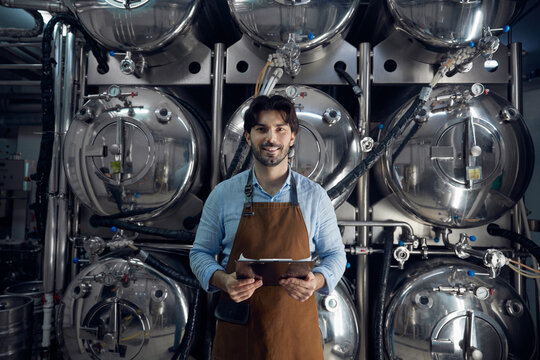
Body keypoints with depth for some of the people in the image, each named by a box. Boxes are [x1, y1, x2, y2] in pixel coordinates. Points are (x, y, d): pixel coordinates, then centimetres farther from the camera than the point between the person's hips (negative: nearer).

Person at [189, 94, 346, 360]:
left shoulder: (315, 196, -1)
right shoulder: (222, 195, -1)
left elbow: (334, 254, 6)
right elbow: (200, 252, 5)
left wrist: (317, 280, -15)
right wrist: (222, 280, -15)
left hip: (296, 328, 0)